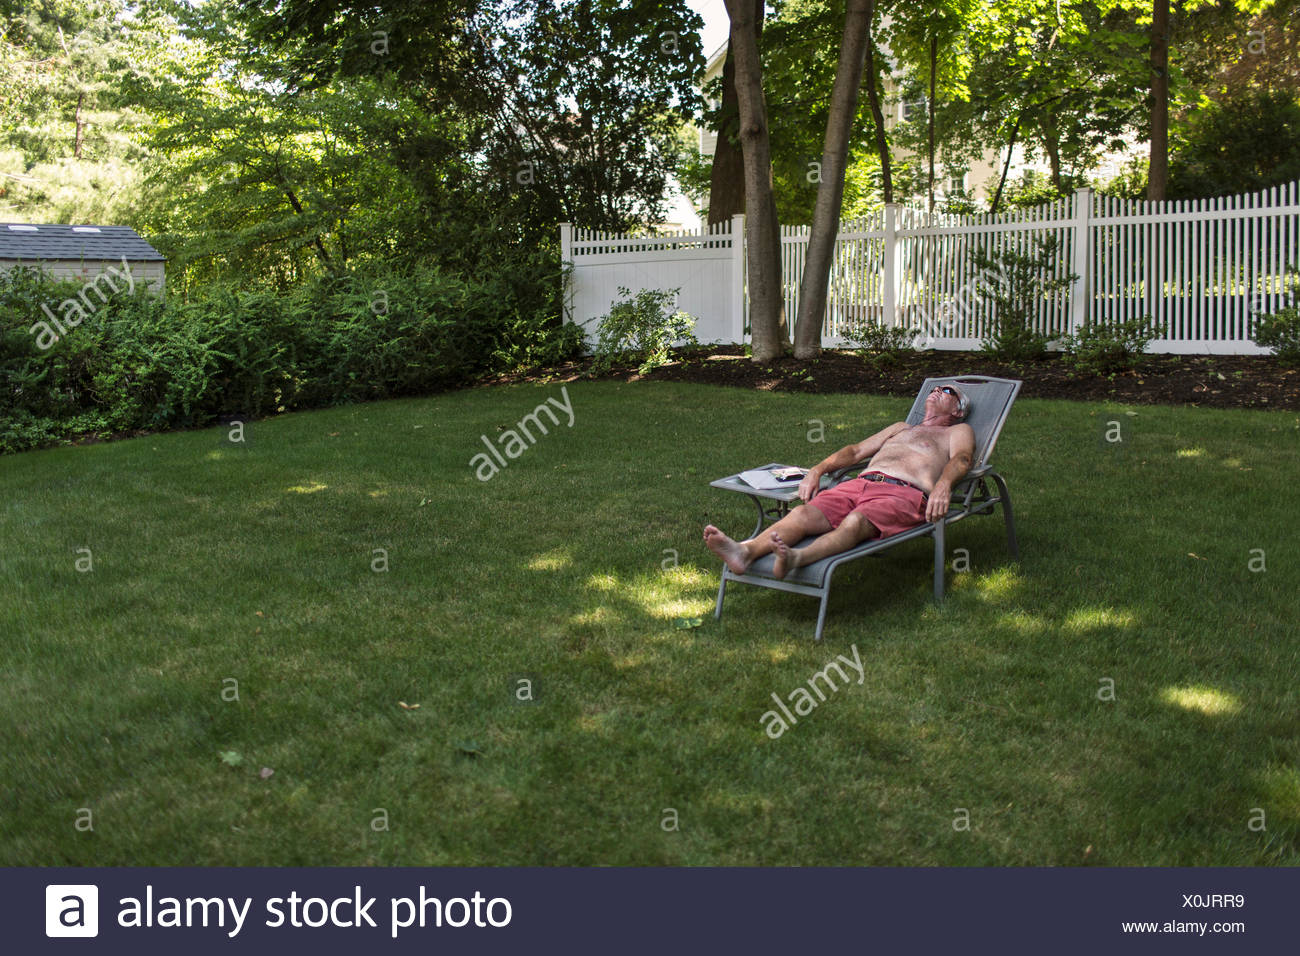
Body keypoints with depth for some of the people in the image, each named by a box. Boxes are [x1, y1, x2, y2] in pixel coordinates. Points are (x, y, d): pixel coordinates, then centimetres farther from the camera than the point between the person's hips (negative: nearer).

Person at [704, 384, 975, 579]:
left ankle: (797, 558, -65)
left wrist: (943, 484, -21)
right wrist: (818, 469, 13)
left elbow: (961, 459, 3)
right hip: (861, 483, 5)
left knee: (855, 521, -38)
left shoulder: (959, 431, 26)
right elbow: (856, 450, 31)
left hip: (903, 493, -5)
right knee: (803, 514, -25)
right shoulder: (901, 428, 42)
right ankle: (745, 552, -49)